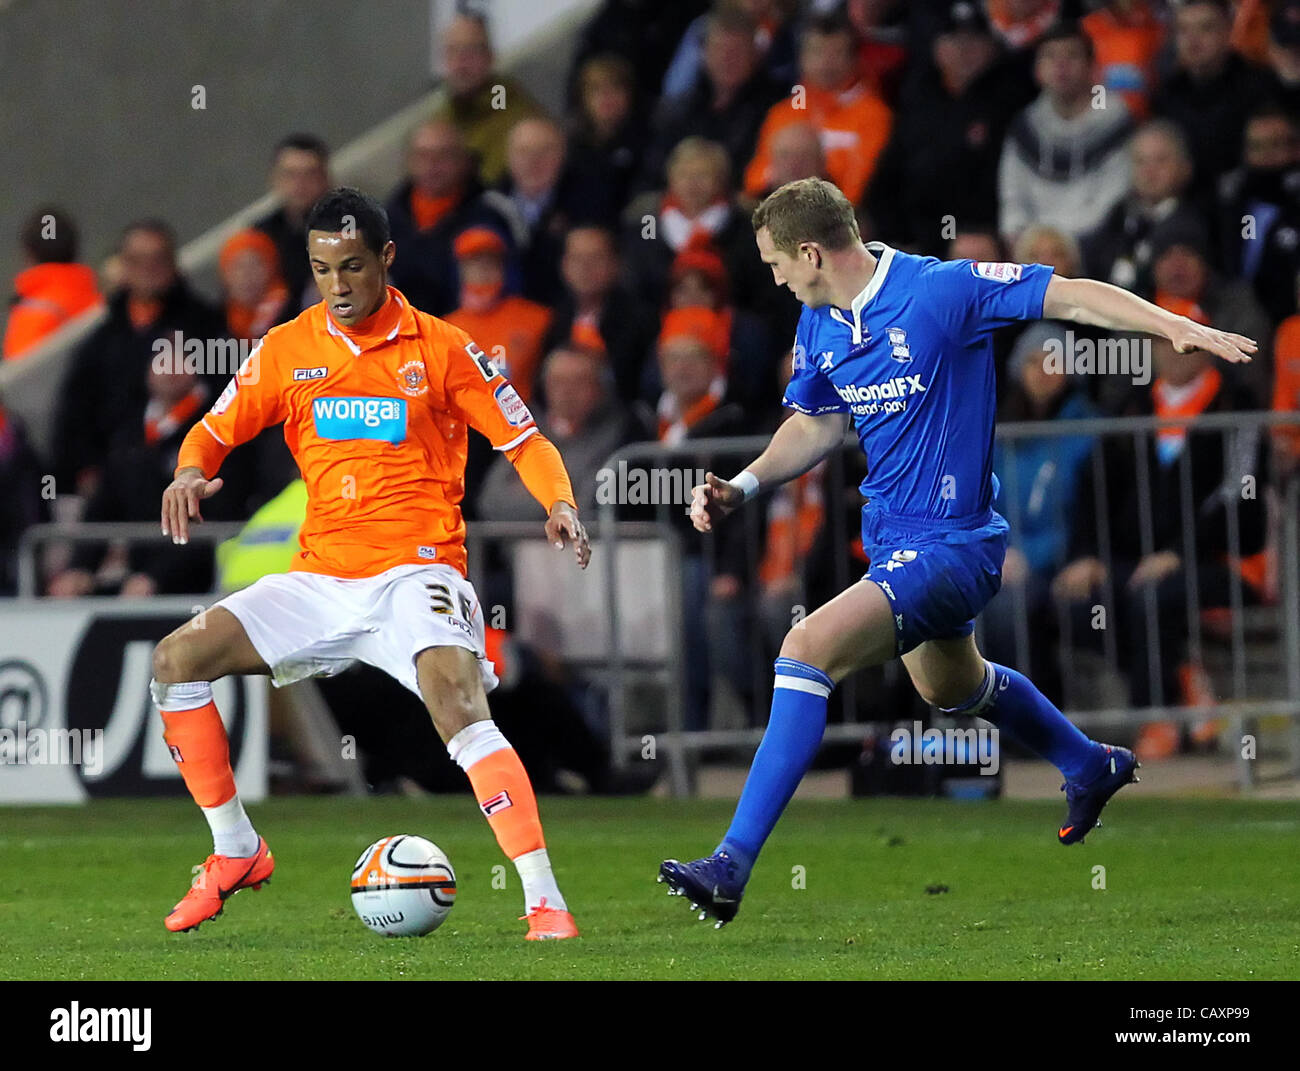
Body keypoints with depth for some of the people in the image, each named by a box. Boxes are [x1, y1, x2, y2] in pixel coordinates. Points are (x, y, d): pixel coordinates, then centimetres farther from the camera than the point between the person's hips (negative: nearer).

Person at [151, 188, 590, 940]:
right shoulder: (288, 350, 7)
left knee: (459, 705, -30)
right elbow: (215, 431, 16)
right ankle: (236, 852, 8)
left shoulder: (440, 347, -1)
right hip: (320, 579, 5)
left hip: (416, 568, -5)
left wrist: (561, 504, -18)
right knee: (177, 659, -7)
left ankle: (545, 900, -31)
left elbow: (525, 442, 2)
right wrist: (191, 474, -8)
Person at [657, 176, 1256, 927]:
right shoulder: (819, 324, 1)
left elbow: (1074, 297, -18)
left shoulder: (941, 290, -21)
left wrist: (1180, 328, -28)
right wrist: (742, 486, 2)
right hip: (895, 537, 10)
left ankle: (733, 866, -26)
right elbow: (818, 424, 16)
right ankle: (1089, 766, 60)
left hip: (951, 544, -10)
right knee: (952, 687, 32)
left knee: (808, 649, -25)